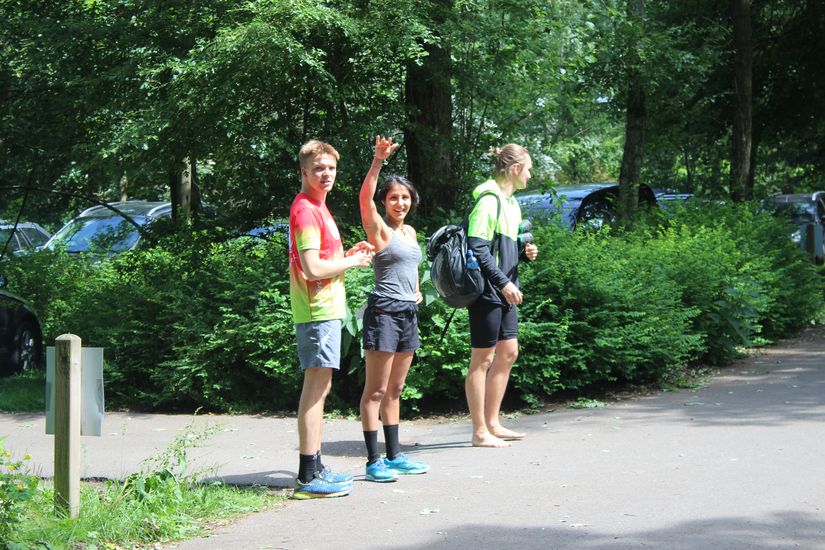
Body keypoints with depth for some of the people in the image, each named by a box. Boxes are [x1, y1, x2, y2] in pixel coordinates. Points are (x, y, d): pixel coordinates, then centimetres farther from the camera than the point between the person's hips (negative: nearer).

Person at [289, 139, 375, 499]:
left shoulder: (317, 208, 17)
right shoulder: (305, 210, -14)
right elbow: (312, 269, -21)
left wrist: (350, 254, 9)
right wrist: (352, 261, -8)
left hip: (326, 308, 11)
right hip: (317, 311, -11)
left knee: (319, 389, 14)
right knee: (316, 388, -10)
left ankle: (315, 469, 20)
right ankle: (309, 478, -9)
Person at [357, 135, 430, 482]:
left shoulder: (410, 232, 16)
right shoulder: (379, 229, -6)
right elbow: (365, 197, -23)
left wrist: (416, 290, 14)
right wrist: (379, 160, -33)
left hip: (408, 313, 8)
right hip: (383, 312, -8)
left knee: (394, 390, 12)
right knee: (375, 390, -6)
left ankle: (394, 456, 17)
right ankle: (373, 461, -7)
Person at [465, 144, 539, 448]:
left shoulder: (510, 202, 16)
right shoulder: (489, 200, -15)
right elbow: (478, 249, -21)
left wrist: (524, 252, 5)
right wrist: (503, 283, -23)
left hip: (504, 293, 10)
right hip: (487, 292, -10)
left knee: (507, 353, 13)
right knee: (483, 359, -3)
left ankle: (492, 423, 22)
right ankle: (480, 431, 2)